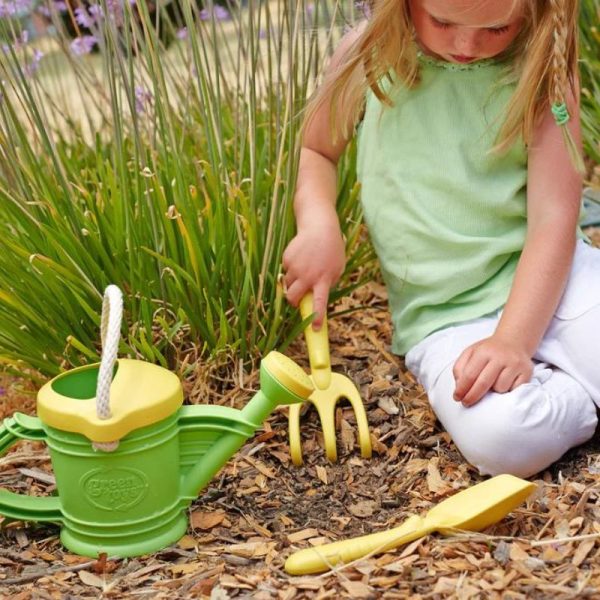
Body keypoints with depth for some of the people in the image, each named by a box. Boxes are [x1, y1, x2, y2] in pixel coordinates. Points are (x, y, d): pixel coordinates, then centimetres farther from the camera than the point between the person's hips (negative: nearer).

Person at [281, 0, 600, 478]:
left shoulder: (541, 70, -5)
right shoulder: (369, 55, -2)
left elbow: (553, 221, -11)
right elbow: (314, 151, 15)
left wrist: (512, 340, -24)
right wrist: (317, 223, -7)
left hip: (546, 279, 0)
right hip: (443, 316, 0)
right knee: (502, 436, -31)